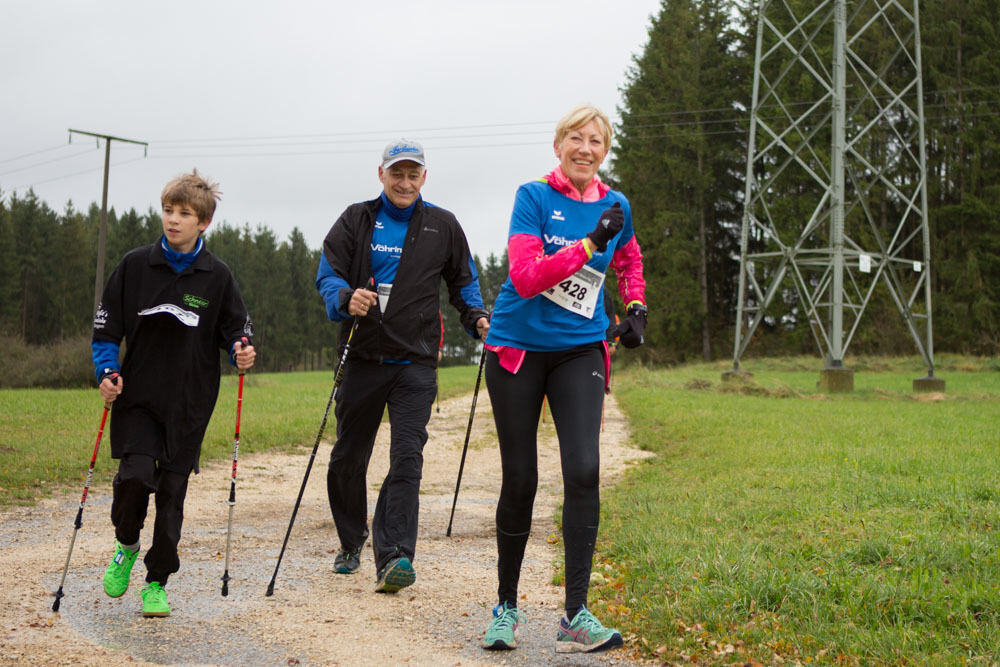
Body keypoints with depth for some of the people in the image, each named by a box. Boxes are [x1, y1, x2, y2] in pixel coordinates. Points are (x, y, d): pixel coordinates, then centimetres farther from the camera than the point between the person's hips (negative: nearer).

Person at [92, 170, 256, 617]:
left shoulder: (216, 277, 1)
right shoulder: (135, 265, 1)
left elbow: (235, 330, 8)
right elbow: (106, 325, 6)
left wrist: (242, 353, -14)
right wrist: (106, 371, -8)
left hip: (190, 402, 0)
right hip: (138, 397, 0)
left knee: (172, 490, 3)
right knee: (135, 474, -16)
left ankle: (157, 582, 18)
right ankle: (126, 545, 15)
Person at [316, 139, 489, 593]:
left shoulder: (443, 227, 8)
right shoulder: (356, 220, 5)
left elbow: (463, 281, 19)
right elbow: (327, 275, 0)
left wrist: (476, 318, 0)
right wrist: (347, 298, -23)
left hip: (416, 362, -1)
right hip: (363, 357, 1)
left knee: (407, 457, -14)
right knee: (348, 457, 11)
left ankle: (393, 557, -18)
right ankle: (350, 544, 33)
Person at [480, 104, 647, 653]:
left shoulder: (616, 207, 5)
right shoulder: (534, 197, -7)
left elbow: (629, 260, 27)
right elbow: (525, 276, -20)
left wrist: (636, 308, 11)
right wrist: (589, 243, -26)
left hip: (580, 351, 2)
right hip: (518, 350, -2)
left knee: (583, 471, -15)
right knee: (520, 480, 3)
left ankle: (575, 618, -11)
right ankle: (506, 608, 21)